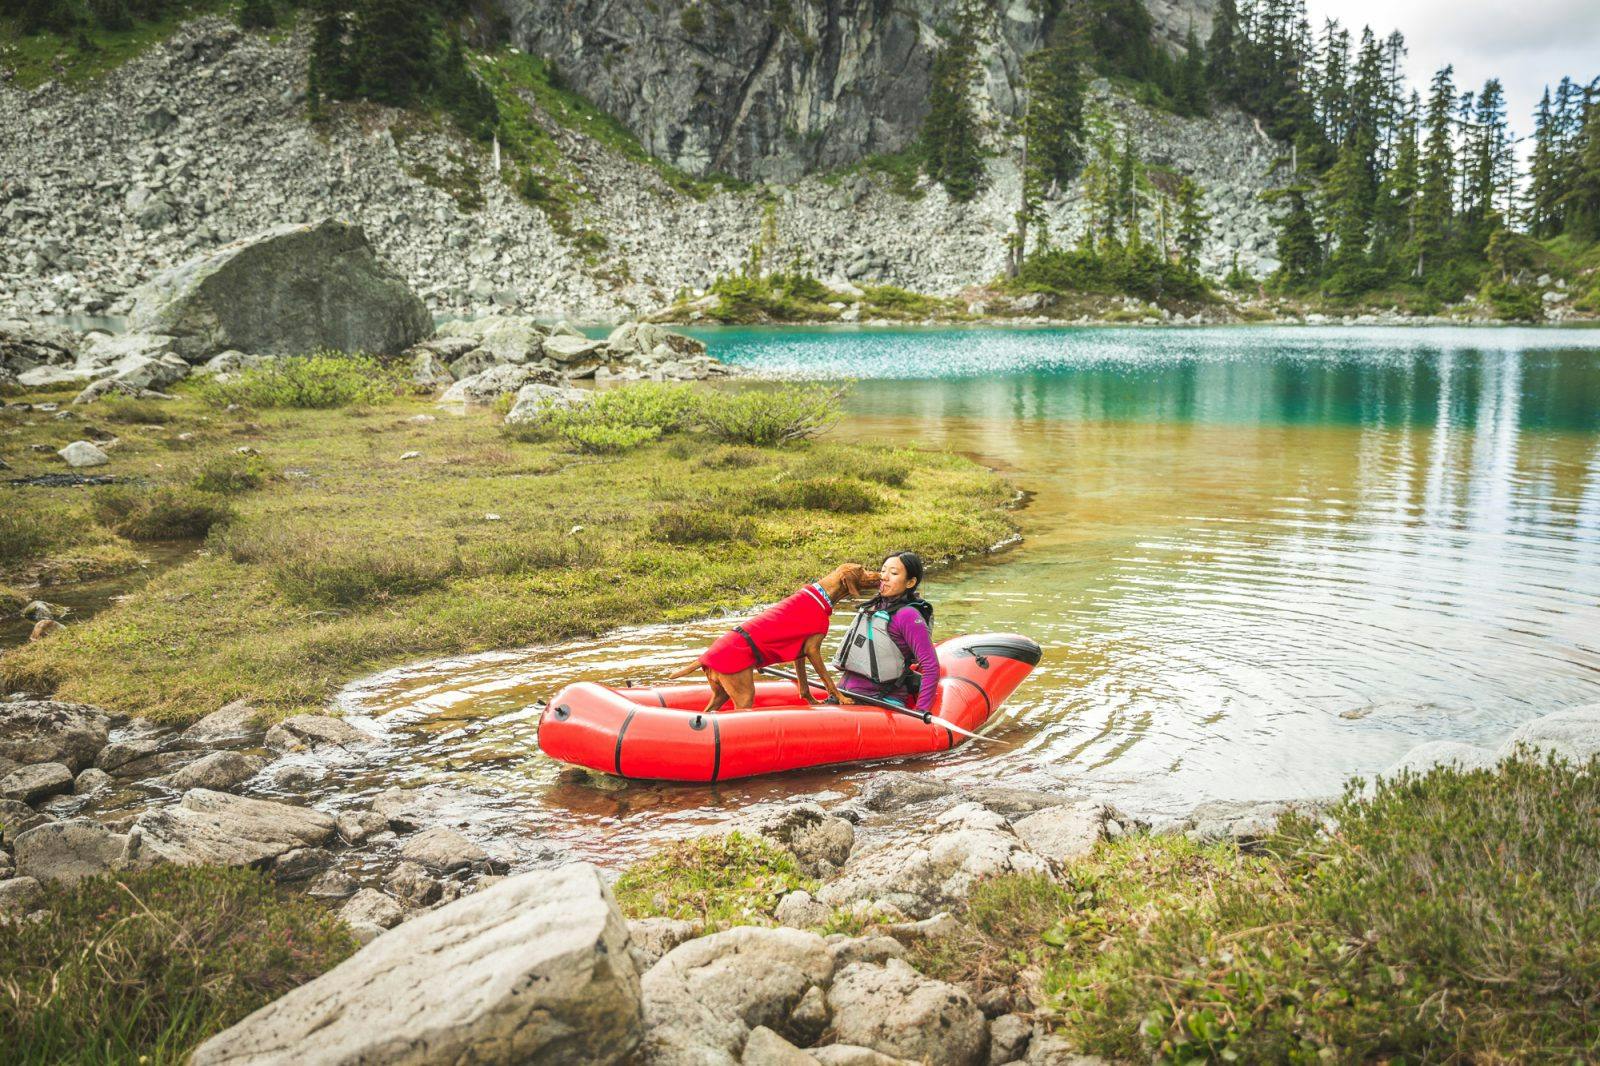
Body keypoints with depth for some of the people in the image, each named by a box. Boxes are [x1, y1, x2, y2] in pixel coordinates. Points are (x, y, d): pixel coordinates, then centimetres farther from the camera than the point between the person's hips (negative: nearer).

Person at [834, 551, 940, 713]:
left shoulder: (908, 615, -12)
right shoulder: (875, 606, 14)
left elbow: (931, 668, -16)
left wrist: (921, 714, -18)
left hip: (884, 702, -7)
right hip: (847, 695, 7)